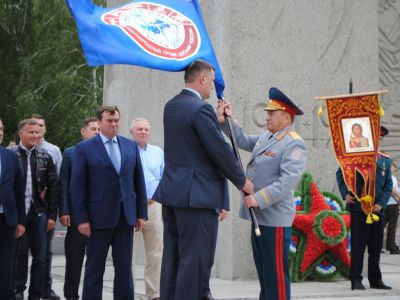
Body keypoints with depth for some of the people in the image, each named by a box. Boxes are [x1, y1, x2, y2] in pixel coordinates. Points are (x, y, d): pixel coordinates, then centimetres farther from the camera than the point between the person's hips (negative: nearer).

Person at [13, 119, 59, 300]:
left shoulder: (45, 157, 6)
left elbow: (53, 187, 6)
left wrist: (52, 215, 0)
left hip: (39, 213, 2)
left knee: (40, 257, 4)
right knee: (19, 253, 5)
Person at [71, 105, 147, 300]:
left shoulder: (131, 146, 9)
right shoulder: (84, 149, -2)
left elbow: (139, 181, 10)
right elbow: (78, 186, -5)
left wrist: (141, 213, 6)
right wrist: (81, 219, -10)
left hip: (126, 215, 3)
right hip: (99, 215, -3)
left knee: (124, 267, 7)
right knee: (95, 267, 4)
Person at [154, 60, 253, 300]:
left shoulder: (171, 106, 12)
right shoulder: (201, 109, -15)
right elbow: (221, 150, -14)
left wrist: (219, 120, 19)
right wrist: (242, 181, -2)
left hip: (172, 192, 9)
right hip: (196, 196, -9)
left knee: (172, 257, 11)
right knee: (194, 261, -6)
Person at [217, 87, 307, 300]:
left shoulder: (294, 145, -14)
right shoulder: (266, 137, 14)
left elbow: (288, 181, -24)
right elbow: (244, 141, 29)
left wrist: (258, 199, -27)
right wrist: (225, 121, 16)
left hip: (275, 220, -9)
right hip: (259, 217, 9)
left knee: (276, 274, -5)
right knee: (263, 272, 16)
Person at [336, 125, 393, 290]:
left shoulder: (385, 160, 11)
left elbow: (388, 184, 9)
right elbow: (340, 174, 7)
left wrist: (381, 204, -4)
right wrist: (345, 194, -5)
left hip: (377, 209, 4)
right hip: (358, 208, -4)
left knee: (376, 246, 8)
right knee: (358, 245, -3)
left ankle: (376, 280, 17)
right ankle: (356, 280, 1)